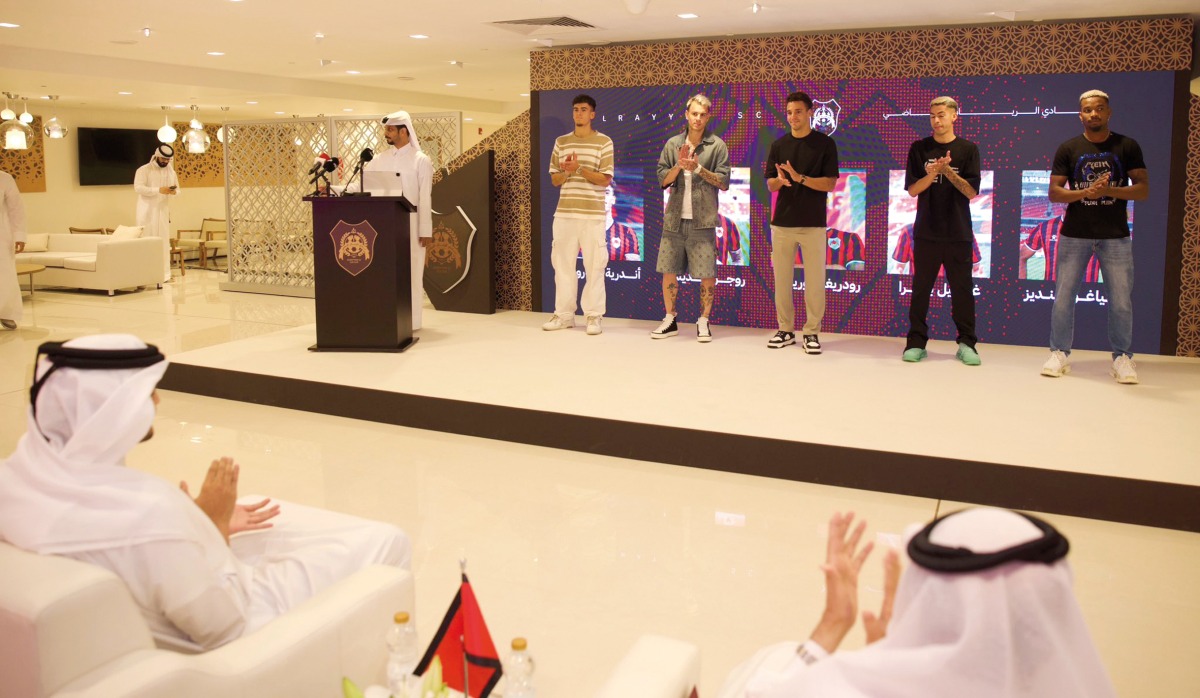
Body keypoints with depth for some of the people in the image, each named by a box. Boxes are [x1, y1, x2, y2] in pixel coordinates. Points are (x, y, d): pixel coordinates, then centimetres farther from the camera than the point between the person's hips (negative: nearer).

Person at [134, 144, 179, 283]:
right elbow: (138, 187, -18)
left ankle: (164, 274, 8)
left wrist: (175, 192, -11)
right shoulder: (144, 170, -6)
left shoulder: (171, 172, 11)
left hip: (163, 211, 5)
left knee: (164, 242, 4)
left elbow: (178, 189, 14)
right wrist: (158, 190, -28)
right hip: (148, 212, -5)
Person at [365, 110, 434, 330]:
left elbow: (425, 199, -7)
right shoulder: (380, 159, 10)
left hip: (410, 226, -4)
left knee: (410, 273, -1)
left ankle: (411, 321, 6)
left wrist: (425, 230, -11)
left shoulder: (421, 160, -3)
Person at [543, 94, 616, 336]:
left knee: (594, 266, -2)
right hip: (565, 213, 4)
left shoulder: (604, 142, 0)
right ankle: (564, 314, 14)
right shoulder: (561, 142, 12)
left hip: (593, 215, -4)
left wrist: (579, 169, -17)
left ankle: (594, 316, 5)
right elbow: (554, 179, 12)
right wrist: (566, 172, -9)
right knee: (562, 263, 6)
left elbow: (605, 179, -6)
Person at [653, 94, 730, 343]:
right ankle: (670, 320, 19)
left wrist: (698, 168, -14)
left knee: (707, 274, -2)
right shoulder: (673, 144, 8)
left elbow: (723, 183, -4)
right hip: (674, 219, 3)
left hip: (702, 220, -3)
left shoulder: (717, 145, 0)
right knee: (668, 271, 7)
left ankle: (703, 322, 12)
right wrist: (679, 166, -11)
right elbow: (663, 180, 6)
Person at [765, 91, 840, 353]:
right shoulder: (779, 145, 9)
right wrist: (780, 180, -14)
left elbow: (829, 184, -6)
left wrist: (800, 178, -19)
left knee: (815, 280, -2)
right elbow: (770, 184, 9)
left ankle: (812, 332, 8)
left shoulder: (825, 144, 0)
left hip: (813, 223, -3)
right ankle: (785, 330, 16)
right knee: (781, 279, 5)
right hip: (782, 221, 3)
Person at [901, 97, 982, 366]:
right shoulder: (919, 149, 5)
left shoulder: (968, 149, 2)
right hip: (926, 232, 1)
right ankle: (916, 342, 11)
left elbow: (972, 192, -4)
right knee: (921, 288, 4)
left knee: (962, 289, 3)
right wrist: (933, 173, -17)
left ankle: (966, 343, 12)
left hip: (958, 233, -1)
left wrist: (948, 171, -16)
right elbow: (912, 189, -1)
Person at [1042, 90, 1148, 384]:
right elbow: (1054, 193, -1)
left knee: (1121, 301, -1)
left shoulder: (1127, 147, 5)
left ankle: (1122, 357, 11)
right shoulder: (1068, 149, 4)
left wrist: (1110, 191, -17)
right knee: (1063, 297, 1)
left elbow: (1143, 189, 0)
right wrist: (1086, 192, -17)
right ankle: (1060, 354, 12)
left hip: (1115, 236, 0)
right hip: (1074, 235, 0)